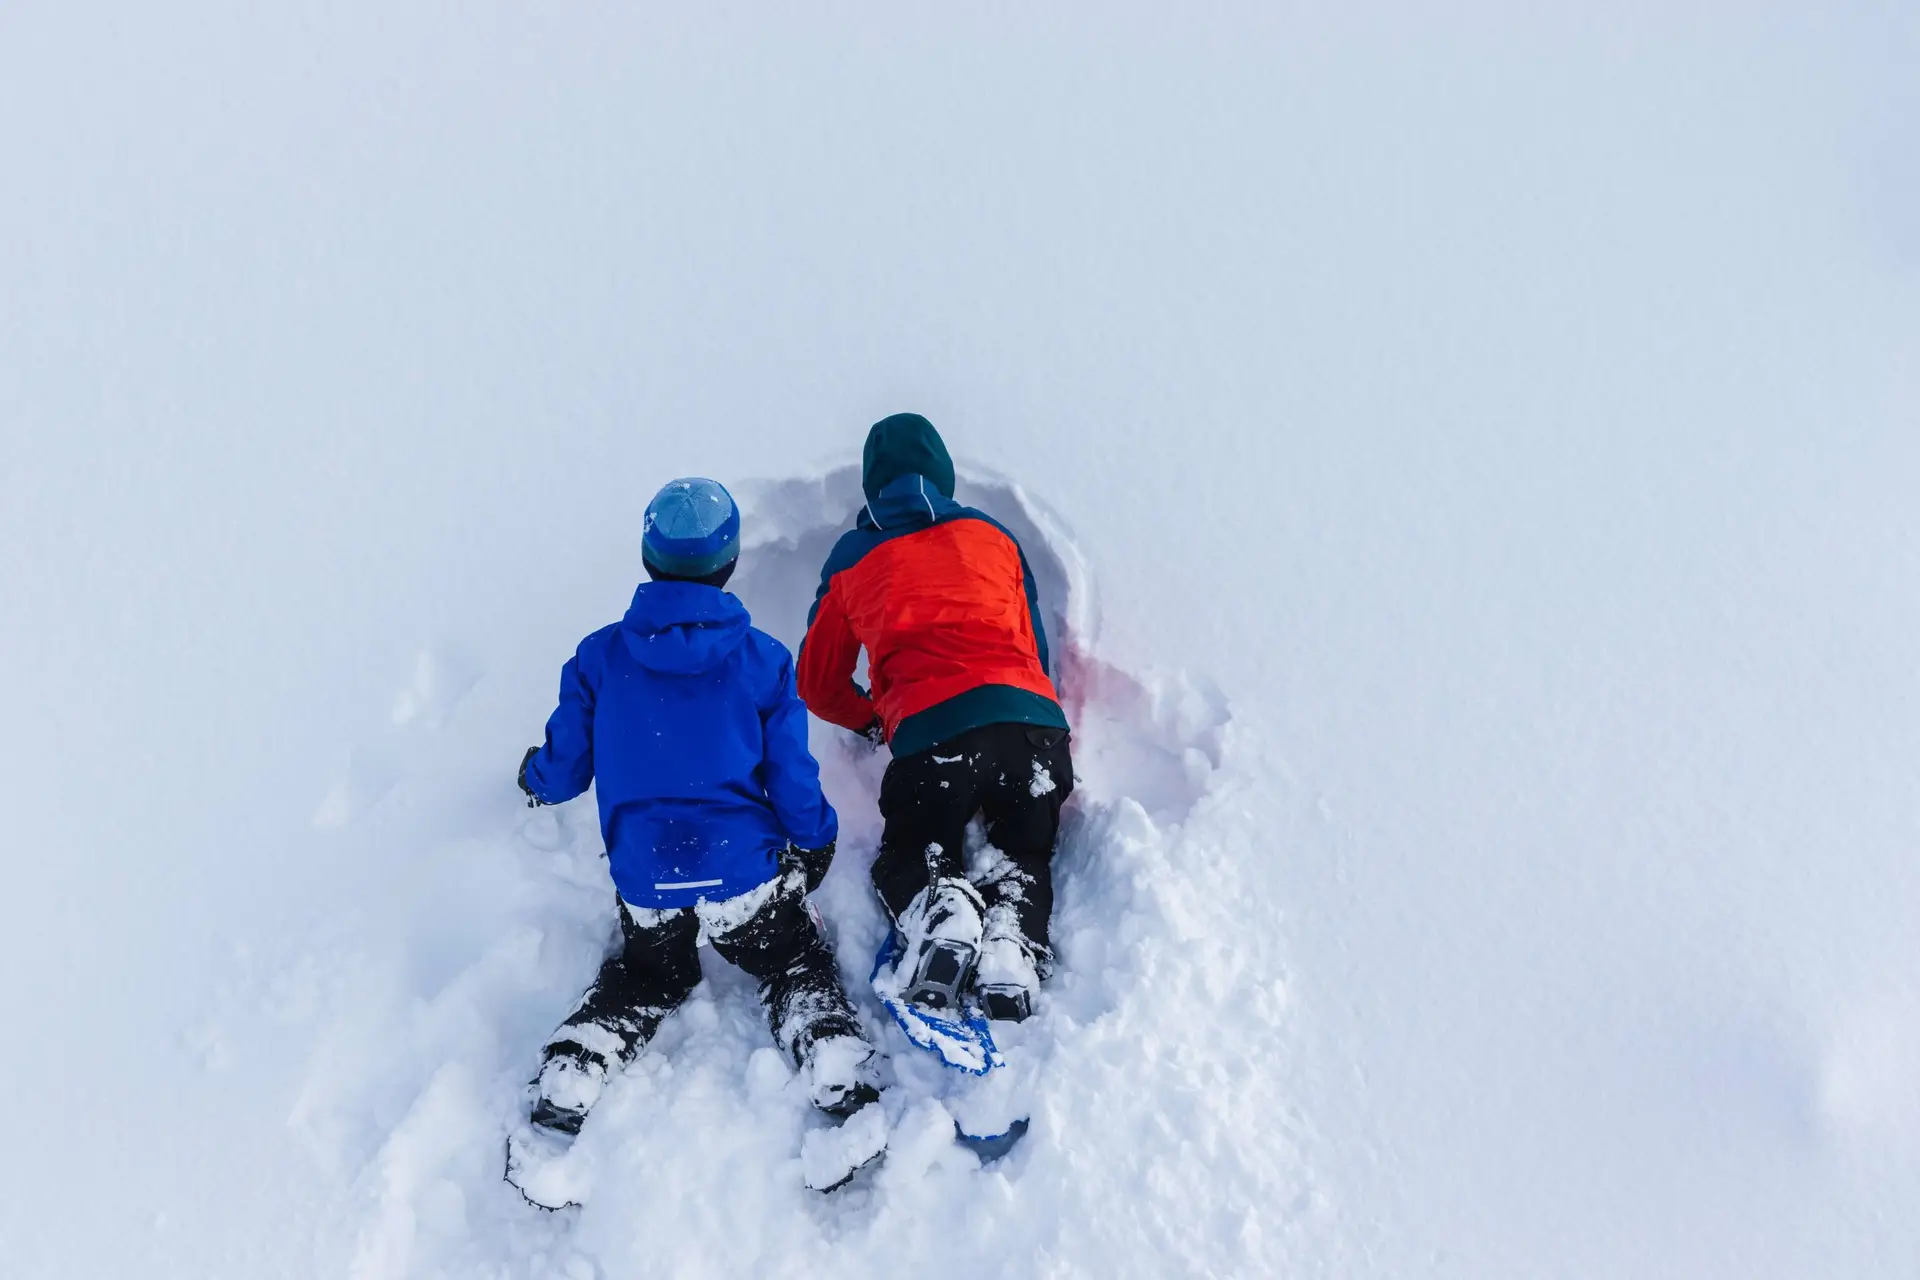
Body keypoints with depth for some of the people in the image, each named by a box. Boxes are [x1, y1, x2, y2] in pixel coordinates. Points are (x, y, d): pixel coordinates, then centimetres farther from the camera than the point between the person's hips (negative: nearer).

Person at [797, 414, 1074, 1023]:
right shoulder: (993, 534, 24)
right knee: (1025, 854, 25)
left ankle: (937, 906, -11)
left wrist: (875, 722, 45)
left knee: (908, 858, 23)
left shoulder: (851, 557, 20)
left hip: (930, 731, -2)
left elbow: (818, 685, 27)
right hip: (1035, 723, 2)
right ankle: (1013, 935, -7)